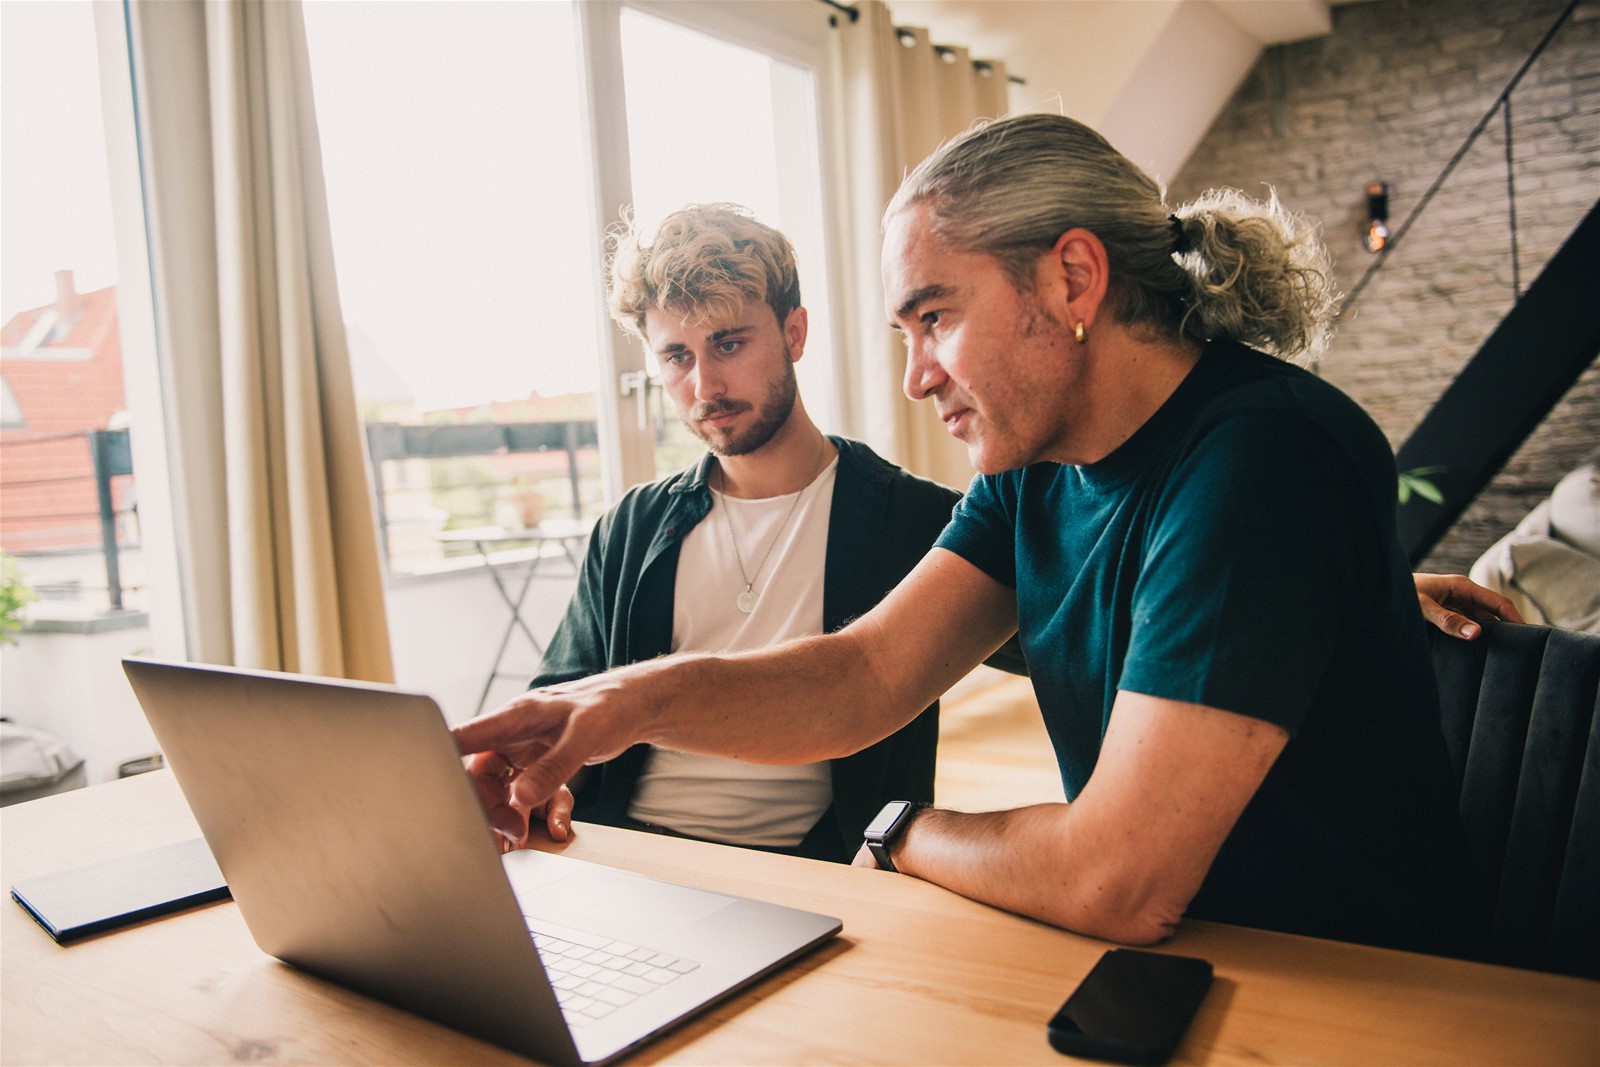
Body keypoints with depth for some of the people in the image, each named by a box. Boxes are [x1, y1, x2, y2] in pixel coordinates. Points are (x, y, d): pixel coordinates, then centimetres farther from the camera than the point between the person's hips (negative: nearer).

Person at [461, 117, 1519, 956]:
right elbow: (866, 678, -8)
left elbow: (1116, 880, -28)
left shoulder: (1260, 459, -26)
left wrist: (905, 836, -11)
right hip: (1165, 962, 6)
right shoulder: (1035, 464, -1)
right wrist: (638, 698, -23)